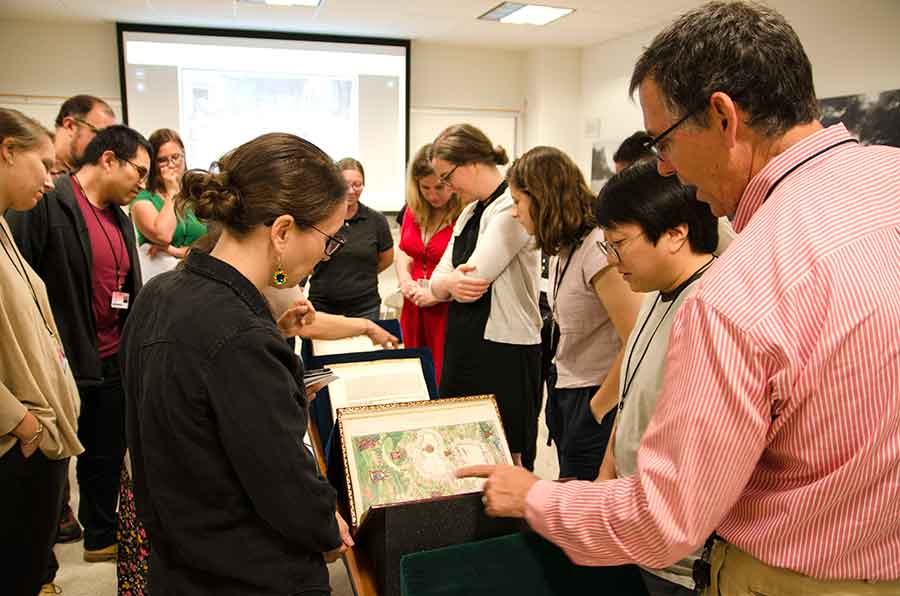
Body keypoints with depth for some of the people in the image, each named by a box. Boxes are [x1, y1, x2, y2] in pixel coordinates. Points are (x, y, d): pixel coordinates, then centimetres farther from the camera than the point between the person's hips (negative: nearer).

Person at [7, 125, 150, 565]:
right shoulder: (45, 203, -14)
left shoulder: (120, 217, 12)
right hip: (62, 363, -7)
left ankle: (101, 537, 39)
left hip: (112, 363, 7)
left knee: (107, 456, 19)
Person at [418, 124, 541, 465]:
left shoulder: (512, 207, -14)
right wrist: (450, 286, -14)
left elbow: (474, 280, -20)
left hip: (503, 349, -8)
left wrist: (434, 290, 0)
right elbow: (441, 276, 10)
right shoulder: (470, 212, 14)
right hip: (463, 344, 9)